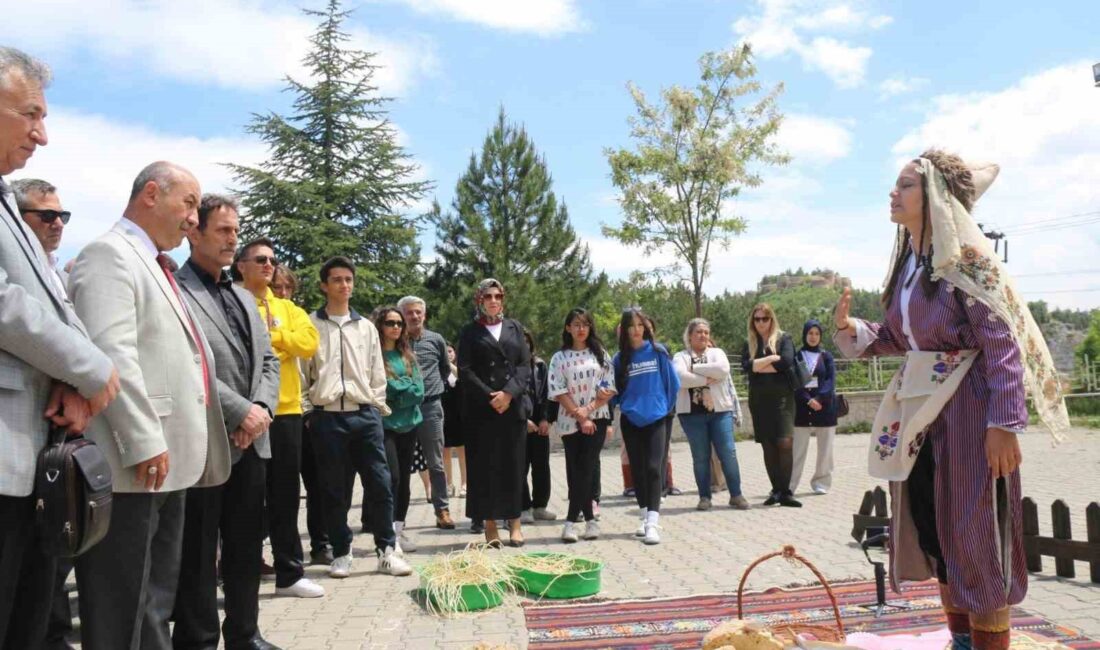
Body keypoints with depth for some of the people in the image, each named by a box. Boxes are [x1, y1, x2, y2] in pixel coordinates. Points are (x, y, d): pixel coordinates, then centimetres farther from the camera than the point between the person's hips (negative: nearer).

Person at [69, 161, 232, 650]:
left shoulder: (156, 267, 20)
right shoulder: (109, 254, -9)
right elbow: (110, 354, -20)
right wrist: (144, 442, -22)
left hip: (169, 460, 10)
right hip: (133, 463, -10)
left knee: (157, 598, 16)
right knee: (120, 607, 0)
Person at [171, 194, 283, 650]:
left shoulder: (244, 298, 18)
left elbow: (267, 361, 15)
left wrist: (262, 407, -3)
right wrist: (240, 412, -16)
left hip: (252, 441, 7)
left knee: (247, 547, 15)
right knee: (198, 553, 5)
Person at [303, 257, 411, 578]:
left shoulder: (366, 327, 13)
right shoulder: (310, 324, 5)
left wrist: (376, 407, 6)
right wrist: (308, 411, 0)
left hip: (365, 415, 2)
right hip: (326, 417, -2)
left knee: (380, 484, -1)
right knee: (334, 490, 5)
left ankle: (386, 551, 10)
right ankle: (341, 554, 18)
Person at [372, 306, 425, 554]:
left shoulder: (408, 355, 12)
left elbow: (419, 391, 3)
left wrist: (394, 387, -8)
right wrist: (405, 387, -8)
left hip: (408, 424, 5)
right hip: (384, 424, -5)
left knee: (404, 479, 9)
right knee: (392, 477, -14)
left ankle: (399, 530, 19)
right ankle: (389, 533, -8)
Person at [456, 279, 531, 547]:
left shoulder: (514, 328, 14)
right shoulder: (470, 332, 7)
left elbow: (525, 365, 5)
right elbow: (465, 370, -3)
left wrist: (508, 393, -11)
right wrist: (490, 396, -13)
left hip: (513, 406, 2)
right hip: (481, 408, -2)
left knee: (513, 464, 3)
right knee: (484, 465, -1)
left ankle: (514, 522, 11)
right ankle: (490, 525, 6)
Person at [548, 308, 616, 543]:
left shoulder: (600, 354, 8)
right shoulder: (559, 358, 5)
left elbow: (610, 389, 1)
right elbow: (558, 392, -3)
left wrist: (589, 409, -12)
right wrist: (580, 415, -11)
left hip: (597, 419, 0)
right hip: (570, 422, 0)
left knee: (586, 470, -7)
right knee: (576, 471, 1)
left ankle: (571, 521, -3)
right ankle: (590, 519, 9)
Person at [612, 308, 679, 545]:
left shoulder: (658, 352, -3)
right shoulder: (620, 358, 2)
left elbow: (673, 383, 3)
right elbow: (614, 390, 7)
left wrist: (664, 407, 9)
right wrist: (626, 406, -2)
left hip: (655, 420, -2)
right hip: (630, 421, 3)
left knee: (653, 469, -11)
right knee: (638, 470, 10)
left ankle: (652, 524, -13)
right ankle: (645, 518, 23)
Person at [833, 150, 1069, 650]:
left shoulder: (964, 256, -12)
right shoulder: (908, 262, 11)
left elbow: (1002, 341, -17)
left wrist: (1004, 422, -22)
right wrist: (850, 328, -1)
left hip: (966, 407, -8)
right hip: (919, 409, 8)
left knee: (974, 534, 1)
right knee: (934, 527, 15)